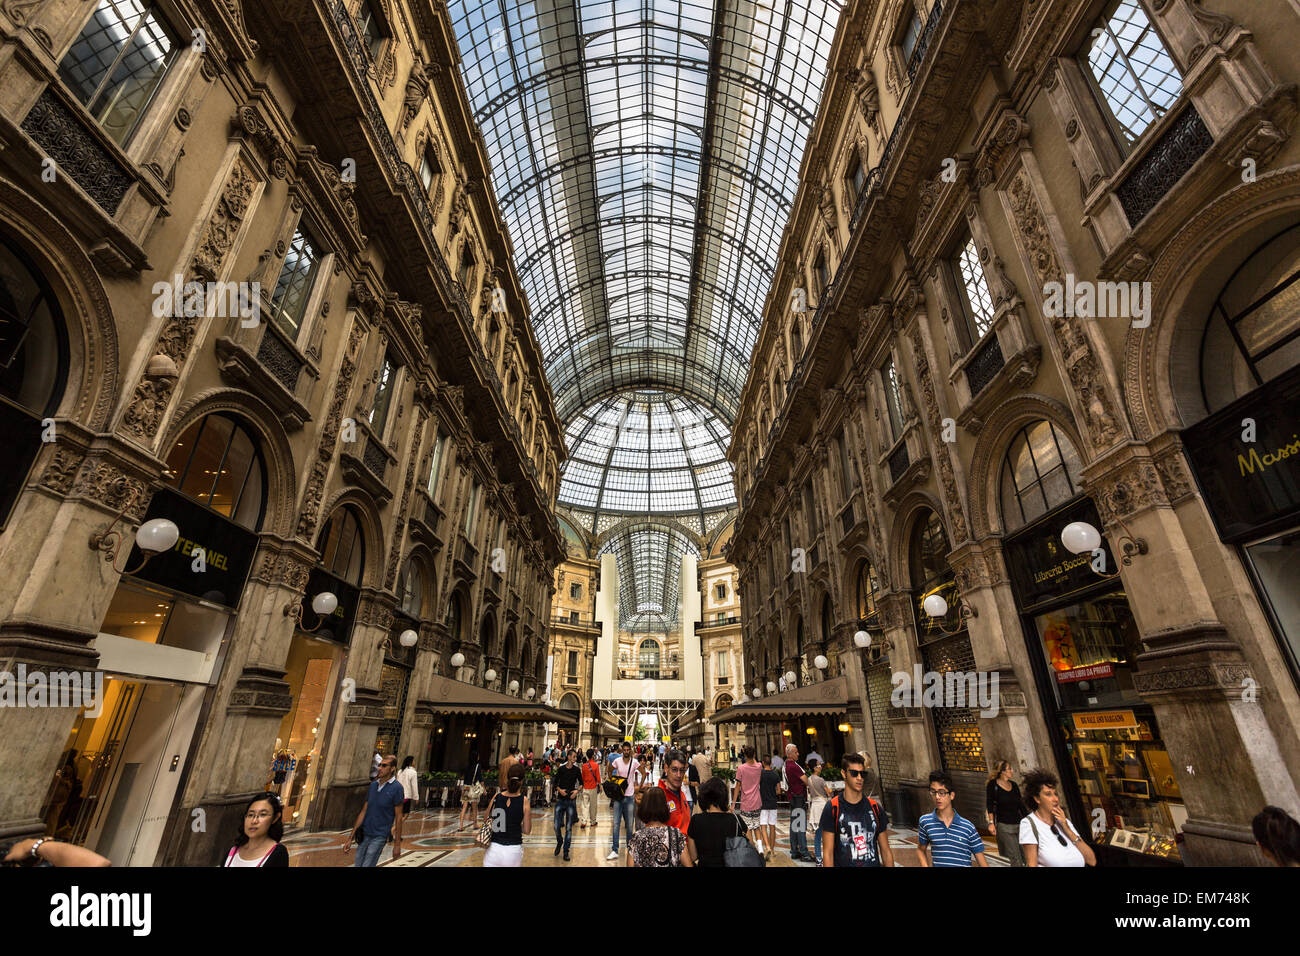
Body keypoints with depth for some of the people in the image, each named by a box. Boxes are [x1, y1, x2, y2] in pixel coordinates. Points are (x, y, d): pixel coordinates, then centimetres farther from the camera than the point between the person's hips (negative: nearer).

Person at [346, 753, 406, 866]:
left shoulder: (397, 788, -13)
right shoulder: (373, 784, 5)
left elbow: (399, 817, -10)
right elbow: (363, 811, 7)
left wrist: (397, 844, -10)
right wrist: (350, 838, 5)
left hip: (379, 836, -6)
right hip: (364, 834, 6)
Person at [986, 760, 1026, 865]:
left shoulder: (1014, 785, 12)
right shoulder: (993, 785, -3)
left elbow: (1021, 805, 18)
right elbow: (990, 805, -6)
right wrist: (991, 823, -13)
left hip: (1019, 824, 5)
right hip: (1004, 826, -5)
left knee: (1026, 856, -1)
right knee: (1015, 859, -9)